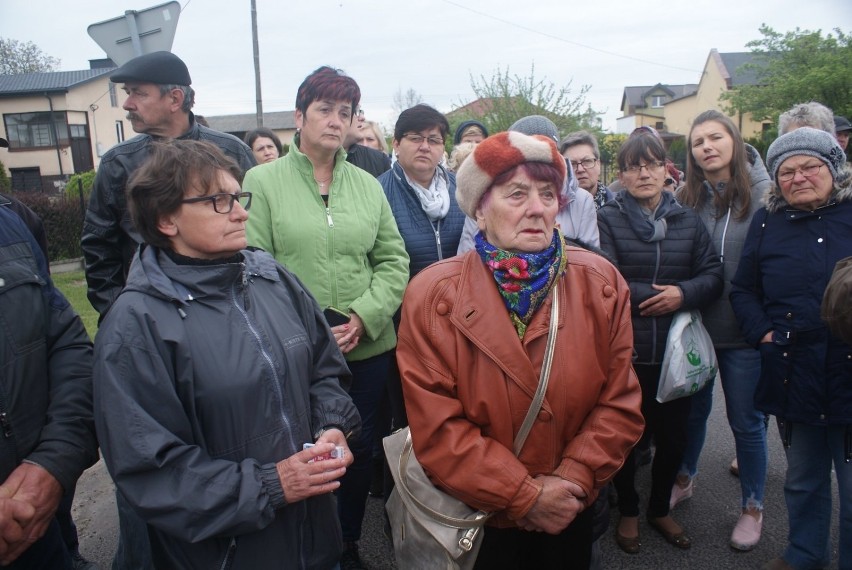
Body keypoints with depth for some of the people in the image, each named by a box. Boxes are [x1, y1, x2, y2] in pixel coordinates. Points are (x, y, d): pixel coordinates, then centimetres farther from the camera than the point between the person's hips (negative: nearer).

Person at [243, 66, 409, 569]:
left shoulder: (368, 185, 8)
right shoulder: (263, 182, -2)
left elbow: (394, 261, 6)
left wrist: (364, 317, -8)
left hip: (368, 347, 4)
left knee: (361, 451, 16)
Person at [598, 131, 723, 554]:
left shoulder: (688, 220, 8)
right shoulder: (607, 220, -5)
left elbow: (713, 275, 1)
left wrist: (683, 294, -17)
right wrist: (654, 296, -14)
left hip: (676, 352, 3)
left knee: (673, 437, 14)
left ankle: (660, 509, 39)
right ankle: (628, 511, 36)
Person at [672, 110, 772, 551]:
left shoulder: (764, 194, -7)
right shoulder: (685, 199, 0)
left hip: (744, 331, -2)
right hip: (694, 324, 2)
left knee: (746, 420, 11)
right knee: (693, 408, 19)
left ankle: (753, 507, 32)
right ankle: (683, 478, 43)